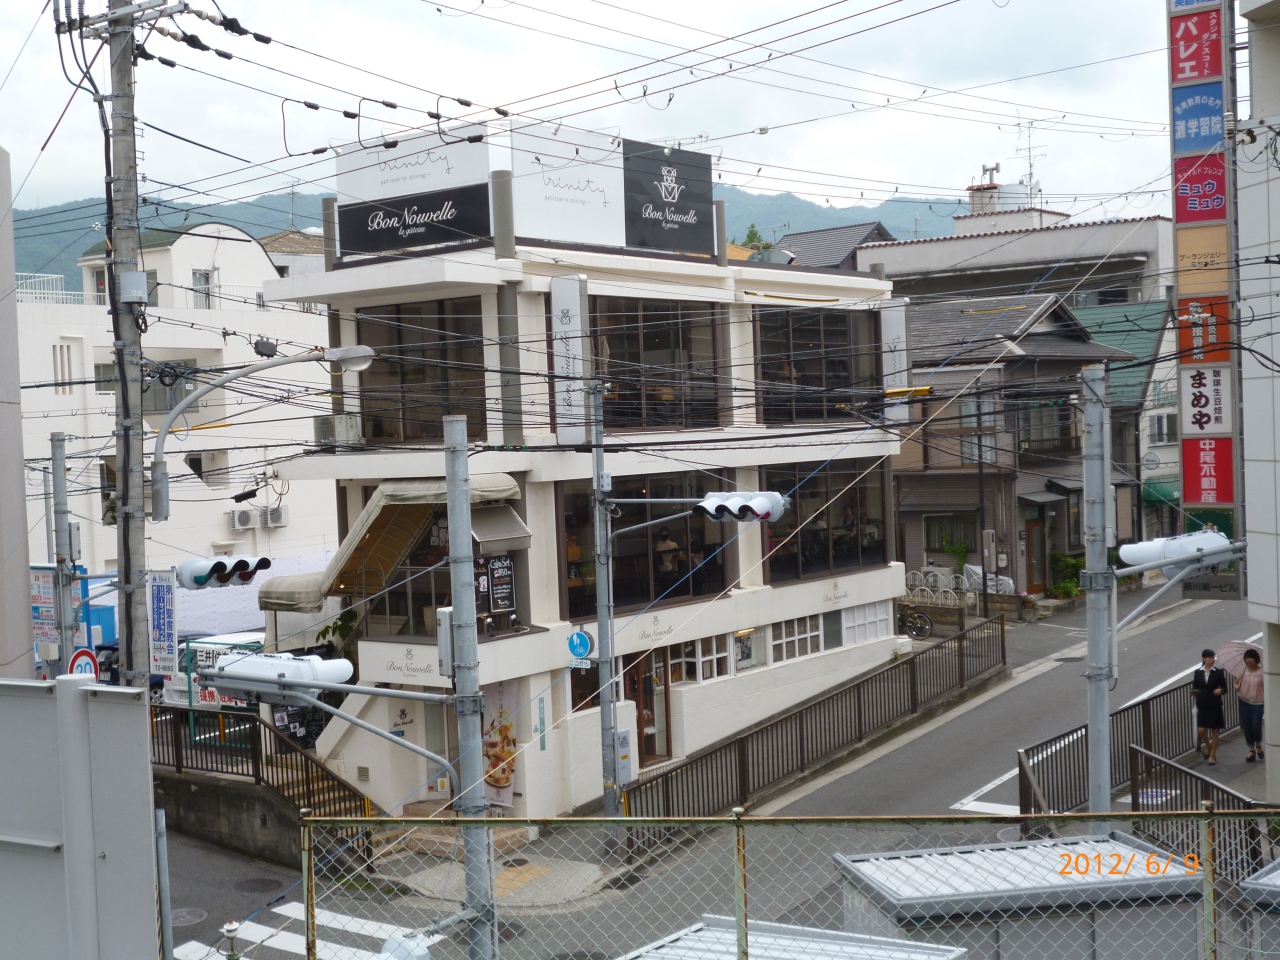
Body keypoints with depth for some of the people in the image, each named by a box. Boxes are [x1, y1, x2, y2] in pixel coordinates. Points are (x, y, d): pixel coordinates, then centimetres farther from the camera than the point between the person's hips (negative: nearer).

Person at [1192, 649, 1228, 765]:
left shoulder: (1219, 672, -2)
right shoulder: (1197, 673, 2)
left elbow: (1225, 688, 1)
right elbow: (1194, 688, 8)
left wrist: (1220, 690, -20)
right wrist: (1194, 692, -13)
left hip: (1215, 705, -1)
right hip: (1202, 705, 1)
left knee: (1215, 730, 4)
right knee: (1201, 730, -3)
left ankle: (1212, 755, 16)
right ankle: (1208, 746, 28)